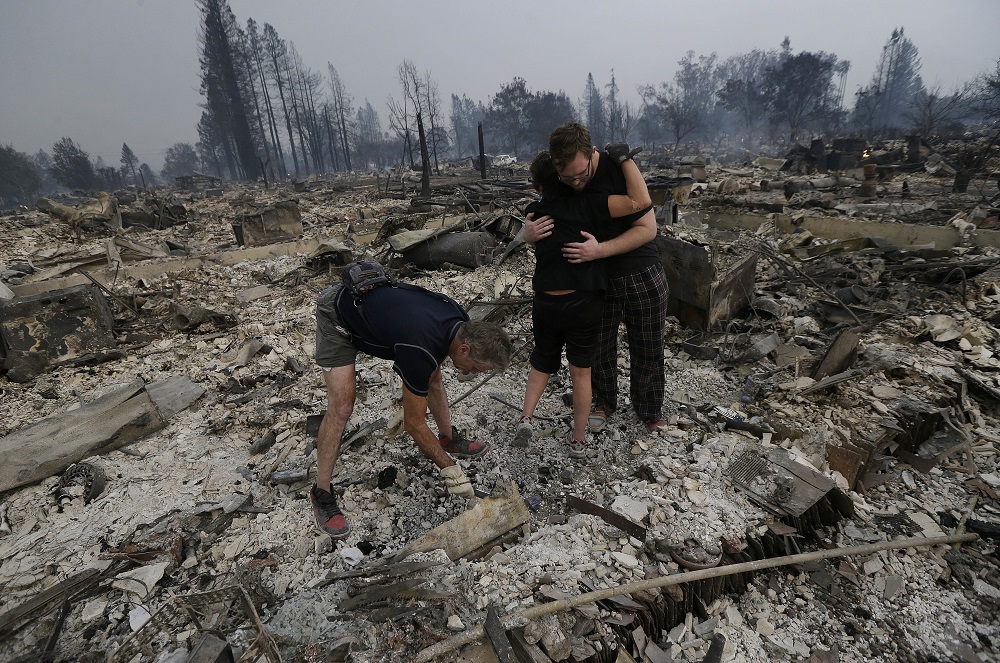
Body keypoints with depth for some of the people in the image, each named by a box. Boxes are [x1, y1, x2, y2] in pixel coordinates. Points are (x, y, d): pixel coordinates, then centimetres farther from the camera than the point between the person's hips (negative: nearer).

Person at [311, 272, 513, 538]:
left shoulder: (459, 320, -16)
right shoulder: (421, 352, -37)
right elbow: (414, 424, -25)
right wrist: (449, 467, -16)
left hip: (375, 303, 8)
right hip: (337, 315, -8)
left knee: (433, 376, 7)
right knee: (341, 407, -16)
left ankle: (449, 437, 26)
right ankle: (321, 493, 1)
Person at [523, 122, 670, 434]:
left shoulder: (619, 170, -22)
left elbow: (647, 228, -21)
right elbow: (530, 226, -1)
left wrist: (599, 250, -33)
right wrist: (529, 232, -26)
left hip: (642, 276, -3)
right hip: (598, 279, 3)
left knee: (648, 350, 12)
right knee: (600, 348, 14)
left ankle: (650, 411, 35)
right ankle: (604, 402, 39)